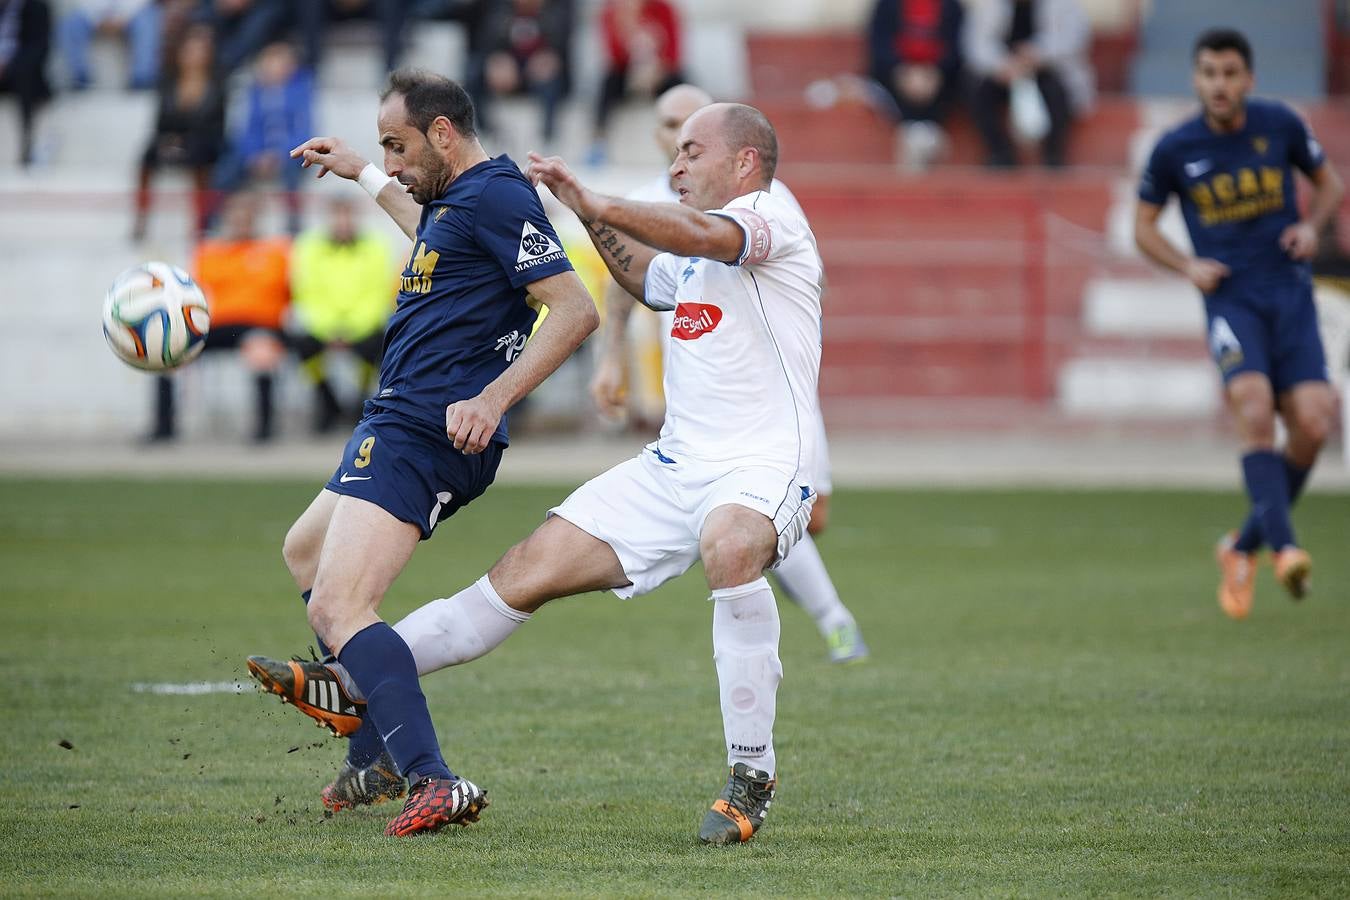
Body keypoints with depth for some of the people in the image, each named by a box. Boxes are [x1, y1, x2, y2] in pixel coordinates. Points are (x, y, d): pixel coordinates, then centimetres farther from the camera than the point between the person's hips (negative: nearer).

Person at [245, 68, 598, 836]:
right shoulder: (458, 196, 16)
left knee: (339, 609, -22)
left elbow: (576, 310, -22)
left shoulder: (496, 197, -15)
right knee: (305, 550, 30)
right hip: (404, 424, 12)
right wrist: (364, 176, 49)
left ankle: (433, 783, -34)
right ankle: (375, 758, 30)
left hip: (423, 434, -12)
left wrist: (493, 399, -29)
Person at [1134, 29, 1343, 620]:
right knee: (1255, 408, -26)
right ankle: (1284, 548, -30)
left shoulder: (1280, 125, 2)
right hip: (1230, 298, -2)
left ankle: (1245, 547, 9)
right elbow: (1144, 225, 11)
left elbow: (1328, 183, 18)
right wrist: (1188, 266, -6)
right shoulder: (1175, 149, -1)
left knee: (1312, 423, -10)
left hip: (1290, 292, 2)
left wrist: (1311, 226, -3)